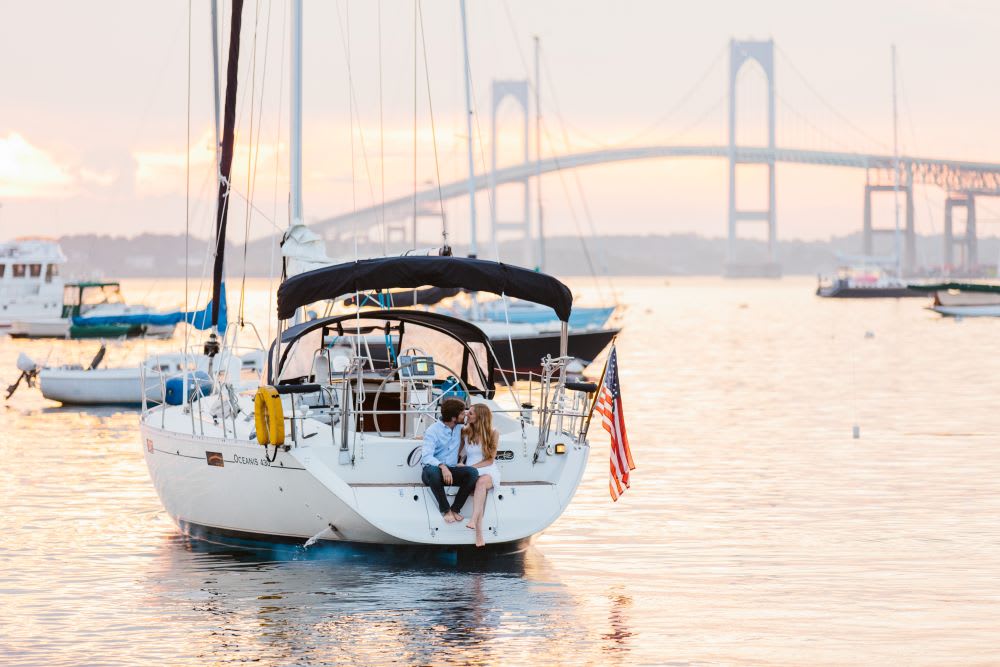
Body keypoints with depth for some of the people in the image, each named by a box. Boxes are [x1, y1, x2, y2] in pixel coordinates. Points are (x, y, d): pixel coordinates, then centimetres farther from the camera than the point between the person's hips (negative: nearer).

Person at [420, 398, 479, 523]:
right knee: (433, 471, -41)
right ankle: (446, 510, -26)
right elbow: (426, 456, -24)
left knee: (473, 472, -24)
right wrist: (442, 466, -39)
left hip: (451, 470, 5)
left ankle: (455, 509, -18)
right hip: (434, 469, -5)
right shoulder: (433, 430, -11)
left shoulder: (458, 428, 9)